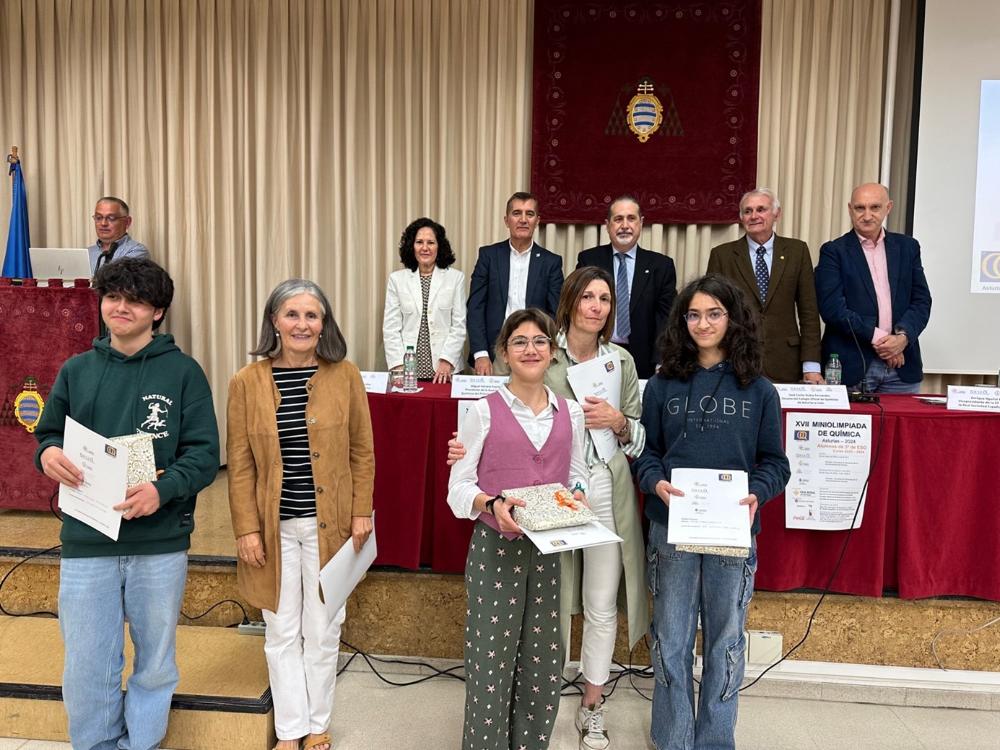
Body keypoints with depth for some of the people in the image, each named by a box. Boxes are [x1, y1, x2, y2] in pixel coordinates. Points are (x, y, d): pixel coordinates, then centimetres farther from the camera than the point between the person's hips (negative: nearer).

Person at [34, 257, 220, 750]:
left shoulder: (183, 371, -3)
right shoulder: (76, 371, 7)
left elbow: (205, 452, -7)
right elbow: (49, 434, 14)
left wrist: (164, 489, -25)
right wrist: (47, 453, -10)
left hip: (161, 544, -2)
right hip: (86, 543, 2)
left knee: (155, 663, 15)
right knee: (85, 669, 10)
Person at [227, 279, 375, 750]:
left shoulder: (345, 376, -4)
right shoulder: (246, 382, -4)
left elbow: (362, 451, 1)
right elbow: (241, 465, -2)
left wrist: (362, 512, -3)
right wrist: (247, 529, -5)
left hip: (329, 523, 0)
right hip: (274, 526, 0)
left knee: (323, 630, 13)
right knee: (282, 631, 13)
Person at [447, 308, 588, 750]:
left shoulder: (570, 414, 6)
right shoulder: (484, 411, -5)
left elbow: (577, 475, 14)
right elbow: (459, 486, -6)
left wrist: (578, 497, -7)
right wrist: (492, 504, -24)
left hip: (548, 549, 4)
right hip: (495, 547, -3)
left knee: (542, 659, 13)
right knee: (492, 656, 3)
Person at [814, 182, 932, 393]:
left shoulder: (907, 247, 12)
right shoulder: (833, 251, 0)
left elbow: (921, 300, 8)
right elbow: (832, 307, -9)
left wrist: (903, 337, -10)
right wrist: (876, 337, -13)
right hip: (852, 366, -3)